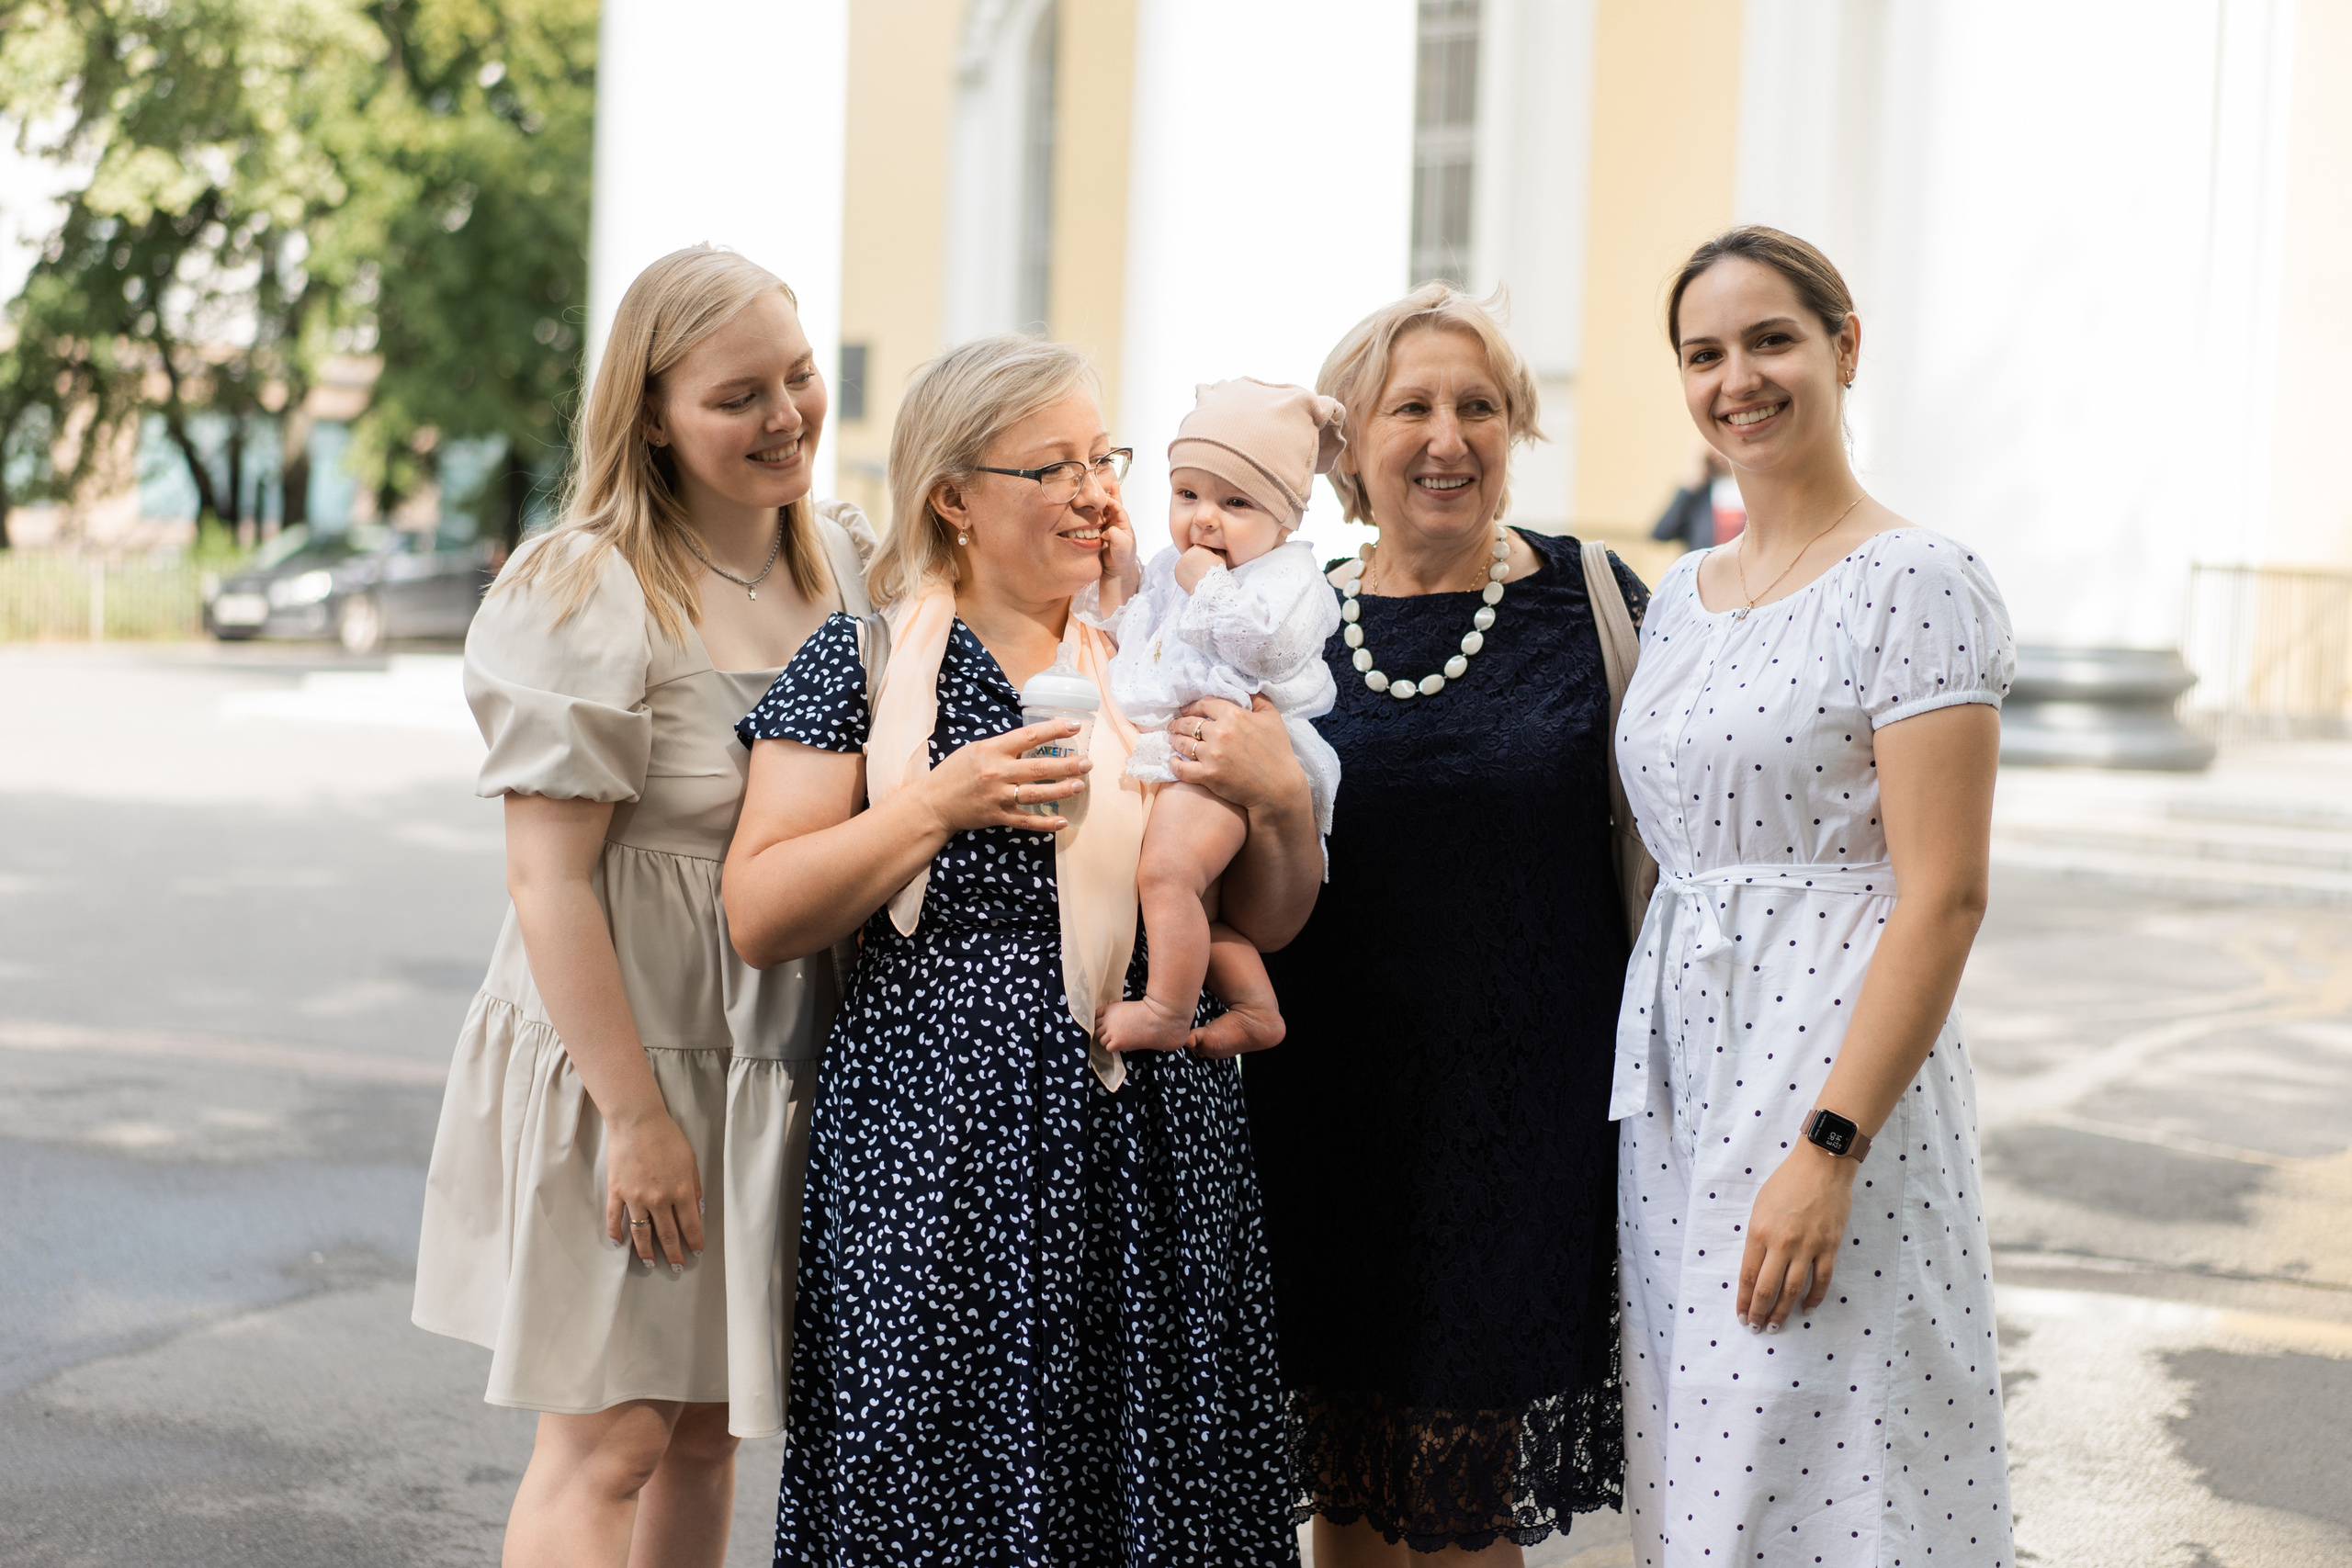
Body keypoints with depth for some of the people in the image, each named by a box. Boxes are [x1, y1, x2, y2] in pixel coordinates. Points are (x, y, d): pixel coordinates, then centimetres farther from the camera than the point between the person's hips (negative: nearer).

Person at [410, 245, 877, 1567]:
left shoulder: (851, 565, 6)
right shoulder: (587, 593, -16)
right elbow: (550, 879, -17)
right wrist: (635, 1112, -18)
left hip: (789, 1065, 6)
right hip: (622, 1059, -6)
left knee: (708, 1431, 15)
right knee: (609, 1444, -1)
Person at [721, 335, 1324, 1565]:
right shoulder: (866, 661, 2)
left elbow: (1266, 926, 13)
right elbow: (757, 921, -5)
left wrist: (1282, 800, -7)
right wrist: (940, 806, -15)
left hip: (1153, 1154, 3)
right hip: (935, 1152, -2)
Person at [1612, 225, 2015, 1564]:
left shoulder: (1918, 584, -9)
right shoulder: (1681, 597, 14)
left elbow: (1944, 897, -15)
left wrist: (1829, 1149, -21)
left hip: (1838, 1067, -7)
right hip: (1677, 1075, 7)